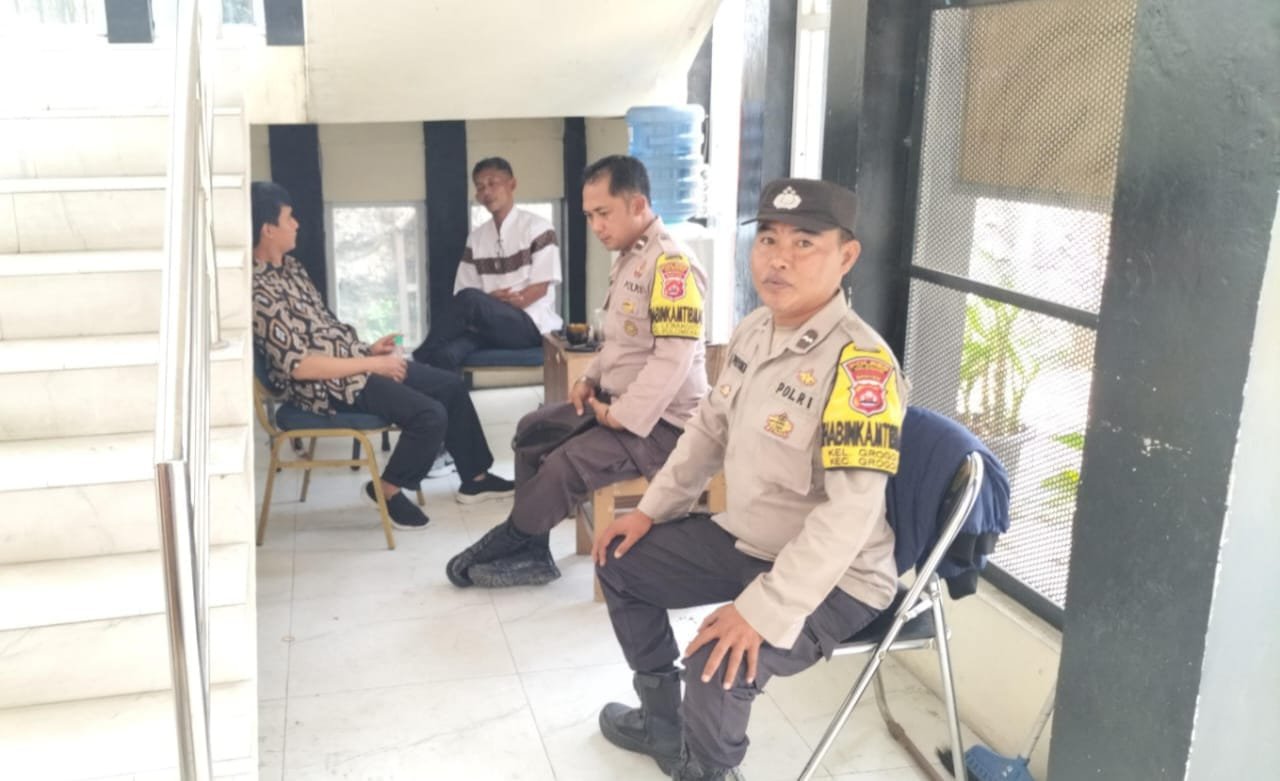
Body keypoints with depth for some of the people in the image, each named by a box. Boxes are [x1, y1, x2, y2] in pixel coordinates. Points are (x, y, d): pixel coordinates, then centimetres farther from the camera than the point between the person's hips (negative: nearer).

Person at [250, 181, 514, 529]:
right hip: (327, 385, -10)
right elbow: (300, 366, -25)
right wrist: (373, 364, -20)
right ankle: (388, 489, 1)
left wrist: (369, 349, 6)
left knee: (452, 386, 10)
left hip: (352, 359, 10)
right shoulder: (260, 291, -22)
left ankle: (475, 478, 22)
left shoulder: (288, 265, 9)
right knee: (431, 415, -22)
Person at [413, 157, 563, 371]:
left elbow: (540, 287, -5)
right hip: (488, 327, 4)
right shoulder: (476, 238, 15)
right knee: (446, 353, -31)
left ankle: (422, 357, -17)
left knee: (470, 300, -32)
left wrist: (490, 305, -14)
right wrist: (491, 300, -14)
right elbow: (462, 293, 9)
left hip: (532, 326, -4)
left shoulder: (537, 228, 2)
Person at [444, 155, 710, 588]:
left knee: (565, 466, -21)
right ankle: (529, 552, 9)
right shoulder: (627, 259, 12)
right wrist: (590, 379, 5)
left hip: (659, 419, -11)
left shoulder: (671, 264, -21)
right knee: (532, 430, 11)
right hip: (615, 400, 11)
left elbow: (674, 358, -27)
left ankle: (502, 544, 5)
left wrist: (621, 417, -23)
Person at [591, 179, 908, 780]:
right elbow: (710, 427, 14)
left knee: (719, 660, -31)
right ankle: (663, 723, 33)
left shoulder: (859, 363, -28)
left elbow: (851, 512, -33)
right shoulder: (754, 330, 0)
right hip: (742, 538, 9)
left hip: (832, 578, -9)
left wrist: (764, 611, -35)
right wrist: (652, 509, 10)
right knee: (620, 563, 16)